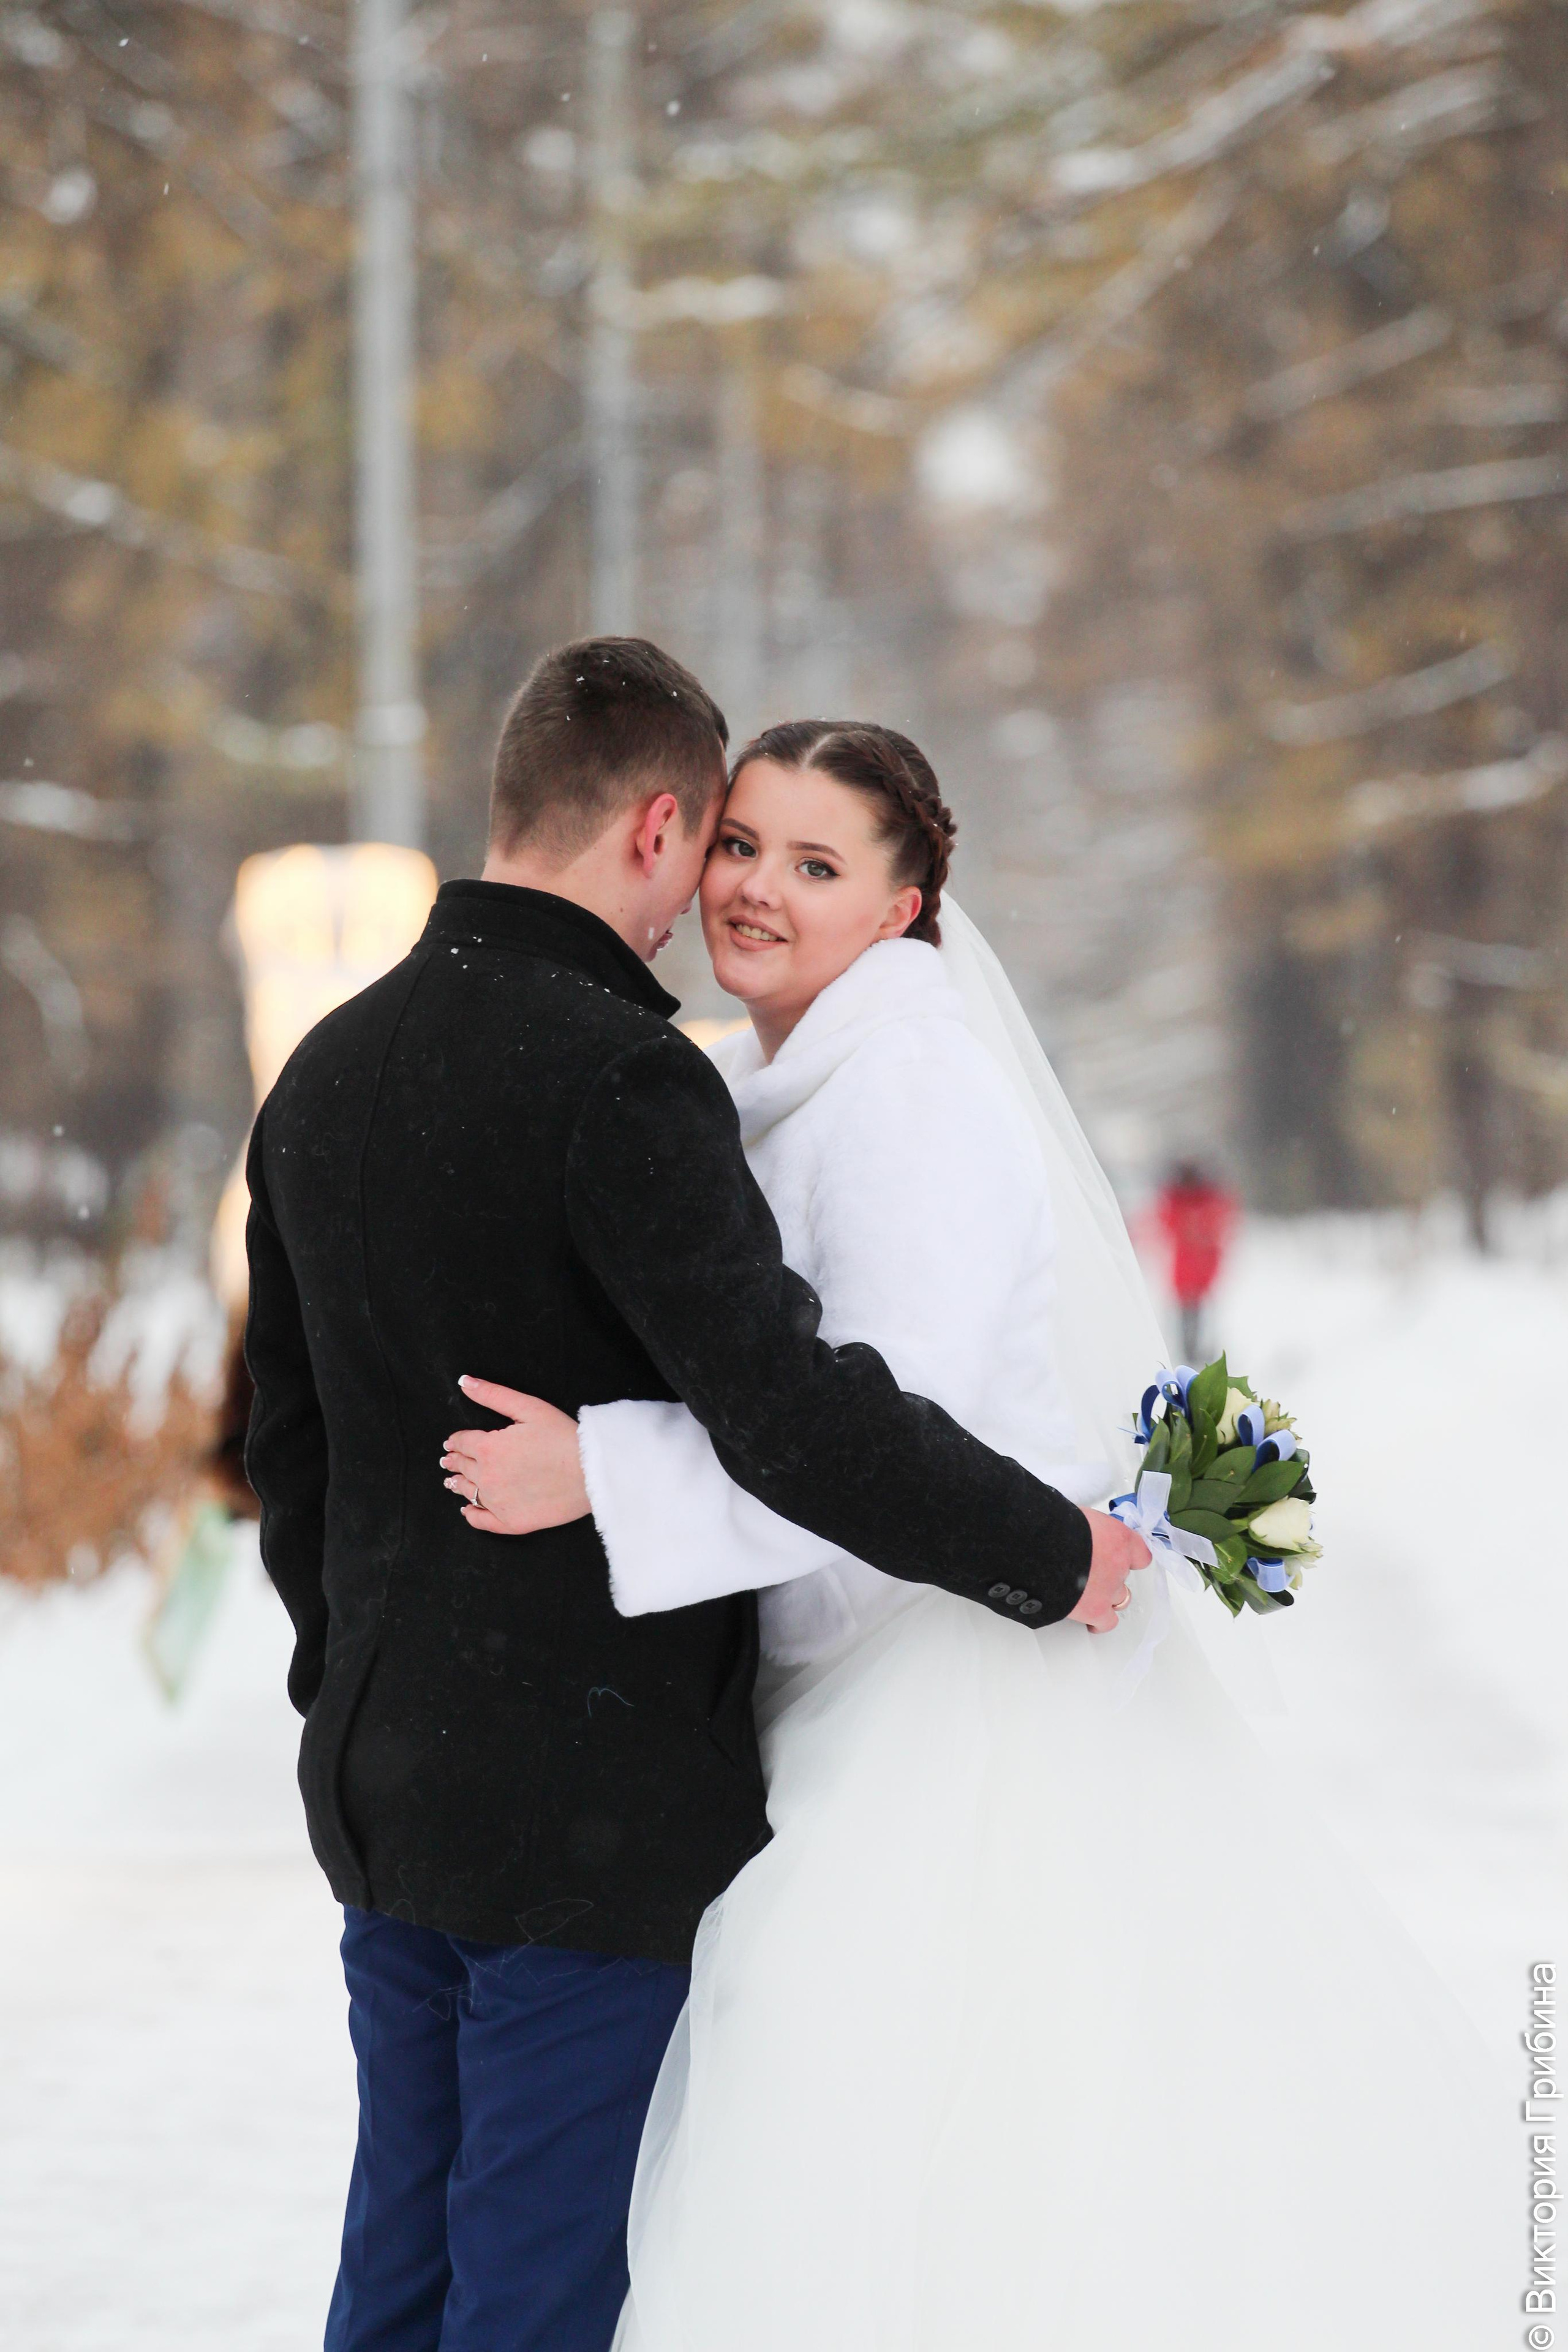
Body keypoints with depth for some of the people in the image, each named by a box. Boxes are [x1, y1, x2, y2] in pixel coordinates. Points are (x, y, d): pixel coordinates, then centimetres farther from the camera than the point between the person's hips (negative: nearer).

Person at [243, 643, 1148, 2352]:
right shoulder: (616, 1078, -19)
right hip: (593, 1803, -8)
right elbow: (793, 1412, -27)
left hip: (385, 1780, 8)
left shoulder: (326, 1071, 9)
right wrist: (1053, 1554, -15)